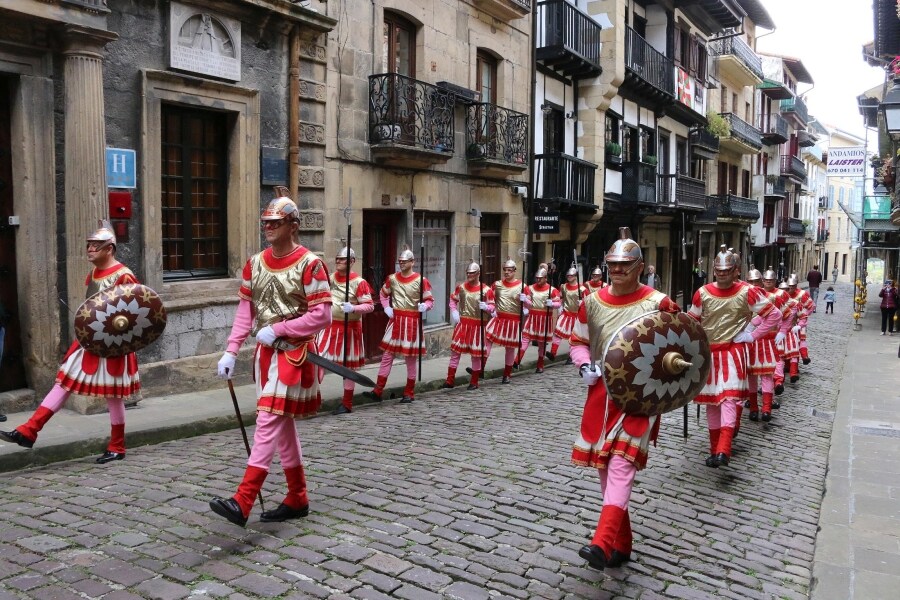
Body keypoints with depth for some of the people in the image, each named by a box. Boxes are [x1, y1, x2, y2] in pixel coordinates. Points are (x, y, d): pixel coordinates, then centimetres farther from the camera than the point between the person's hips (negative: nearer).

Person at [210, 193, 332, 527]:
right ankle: (297, 499, 24)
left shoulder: (309, 264, -13)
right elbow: (245, 310, 9)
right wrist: (231, 352, 1)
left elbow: (322, 316, -16)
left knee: (268, 421, -12)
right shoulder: (255, 263, 7)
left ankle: (242, 503, -10)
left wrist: (277, 329, -17)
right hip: (265, 352, 7)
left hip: (294, 353, -7)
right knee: (283, 425, 12)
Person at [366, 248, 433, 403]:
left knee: (411, 358, 5)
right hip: (395, 320, 4)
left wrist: (424, 306, -25)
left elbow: (430, 300, -3)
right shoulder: (392, 278, 5)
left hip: (412, 321, -3)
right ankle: (378, 391, 9)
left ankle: (409, 393, 16)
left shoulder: (421, 280, -6)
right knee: (387, 355, 5)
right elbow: (383, 294, 21)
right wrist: (386, 307, 5)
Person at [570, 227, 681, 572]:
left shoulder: (658, 303, -6)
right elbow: (578, 342, 14)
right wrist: (585, 366, -5)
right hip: (601, 393, 5)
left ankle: (602, 546, -23)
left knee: (621, 463, -17)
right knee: (604, 466, 9)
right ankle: (621, 544, 25)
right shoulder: (592, 302, 4)